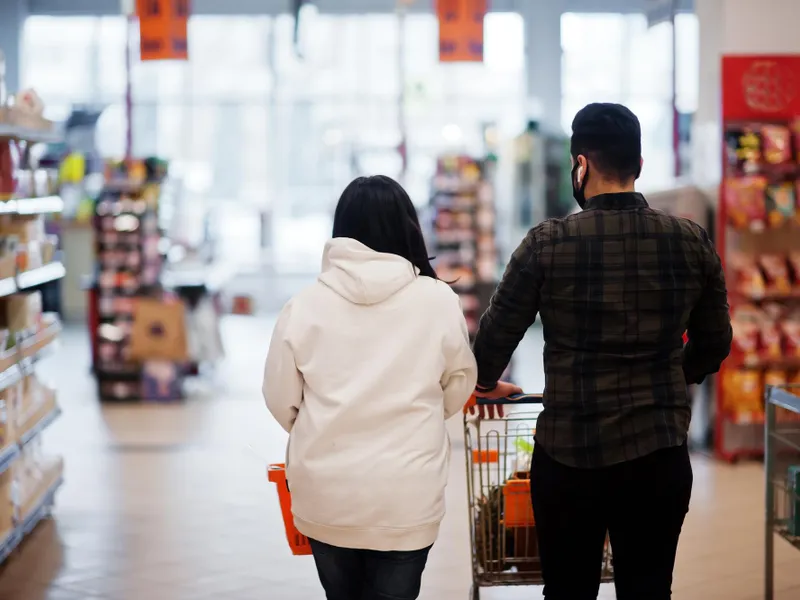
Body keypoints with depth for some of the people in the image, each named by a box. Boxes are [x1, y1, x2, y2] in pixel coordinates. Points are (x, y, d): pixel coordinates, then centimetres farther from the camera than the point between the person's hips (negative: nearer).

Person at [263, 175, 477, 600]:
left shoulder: (304, 305, -6)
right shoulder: (438, 301, -8)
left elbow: (281, 399, 3)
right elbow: (458, 389, 6)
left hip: (324, 494, 2)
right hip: (406, 496, -2)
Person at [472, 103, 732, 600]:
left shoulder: (548, 244, -9)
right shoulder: (693, 242, -1)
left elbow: (497, 335, 0)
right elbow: (713, 344, 10)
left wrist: (487, 381, 22)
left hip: (569, 455, -2)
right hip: (660, 457, 2)